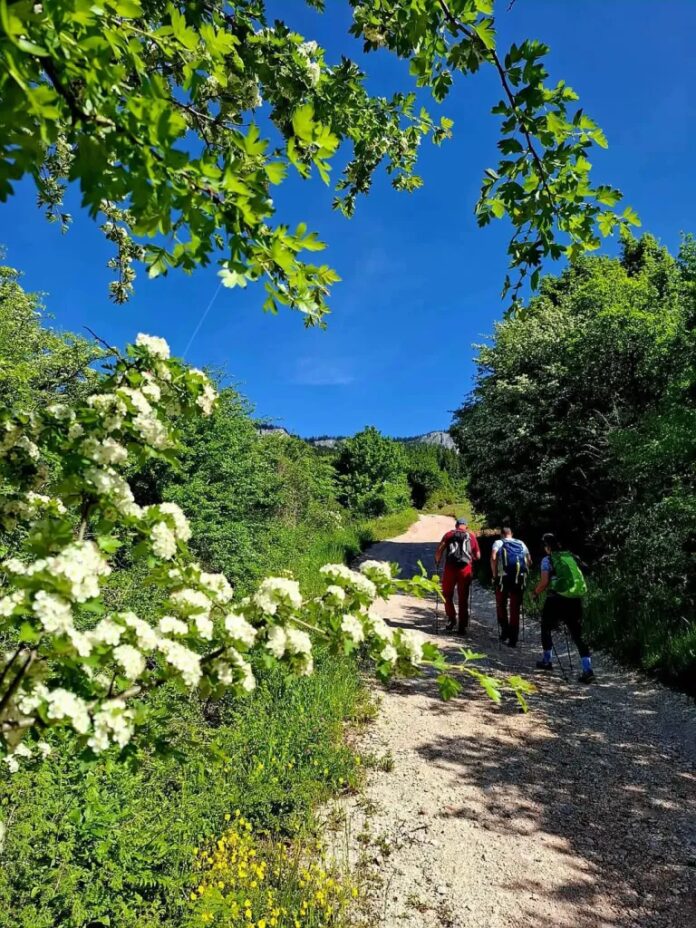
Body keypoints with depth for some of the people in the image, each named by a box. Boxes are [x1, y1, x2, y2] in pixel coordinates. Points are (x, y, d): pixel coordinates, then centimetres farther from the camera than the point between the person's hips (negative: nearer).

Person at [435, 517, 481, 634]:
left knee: (447, 595, 16)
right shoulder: (471, 536, 13)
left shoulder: (449, 534, 9)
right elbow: (478, 556, 13)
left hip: (450, 568, -1)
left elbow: (439, 551, -1)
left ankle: (451, 618, 4)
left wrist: (437, 562, 15)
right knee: (463, 599, 10)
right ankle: (463, 627, 12)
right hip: (466, 569, 1)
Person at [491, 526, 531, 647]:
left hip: (504, 577, -2)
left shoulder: (498, 543, 9)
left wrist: (494, 574, 0)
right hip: (520, 579, 3)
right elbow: (529, 562, 13)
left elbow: (493, 558, -9)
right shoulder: (521, 544, 19)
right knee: (515, 609, 9)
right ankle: (513, 639, 10)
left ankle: (505, 631, 13)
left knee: (501, 605, 18)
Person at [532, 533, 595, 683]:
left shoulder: (548, 559, -1)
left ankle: (546, 661, 27)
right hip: (575, 600, 4)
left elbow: (544, 581, -9)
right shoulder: (571, 557, 13)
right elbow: (578, 577, 15)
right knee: (577, 634, 7)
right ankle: (588, 669, -4)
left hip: (557, 599, -4)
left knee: (546, 628, 18)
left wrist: (536, 593, 7)